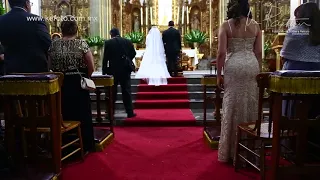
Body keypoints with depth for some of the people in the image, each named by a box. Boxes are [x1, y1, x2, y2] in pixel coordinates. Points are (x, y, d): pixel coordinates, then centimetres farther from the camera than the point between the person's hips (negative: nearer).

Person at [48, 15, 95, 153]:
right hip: (78, 84, -2)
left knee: (64, 115, 14)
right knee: (82, 115, 11)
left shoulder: (53, 45, -1)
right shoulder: (81, 44, -8)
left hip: (59, 84, 2)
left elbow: (51, 66, 3)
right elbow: (91, 68, -8)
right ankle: (85, 146, 19)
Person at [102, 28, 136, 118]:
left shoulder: (108, 43, -4)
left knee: (112, 92, 7)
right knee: (126, 91, 7)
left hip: (113, 70, -1)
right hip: (125, 70, 2)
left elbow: (105, 58, -5)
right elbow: (133, 53, 5)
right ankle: (130, 112, 8)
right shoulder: (128, 41, 2)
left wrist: (104, 71, 1)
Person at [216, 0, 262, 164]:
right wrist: (259, 71, 14)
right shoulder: (255, 25, 7)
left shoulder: (226, 26, -3)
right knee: (251, 105, 11)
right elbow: (259, 53, 6)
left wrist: (219, 74, -2)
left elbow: (221, 53, -9)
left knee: (233, 106, 4)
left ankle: (232, 150, 13)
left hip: (234, 66, -3)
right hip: (252, 65, 3)